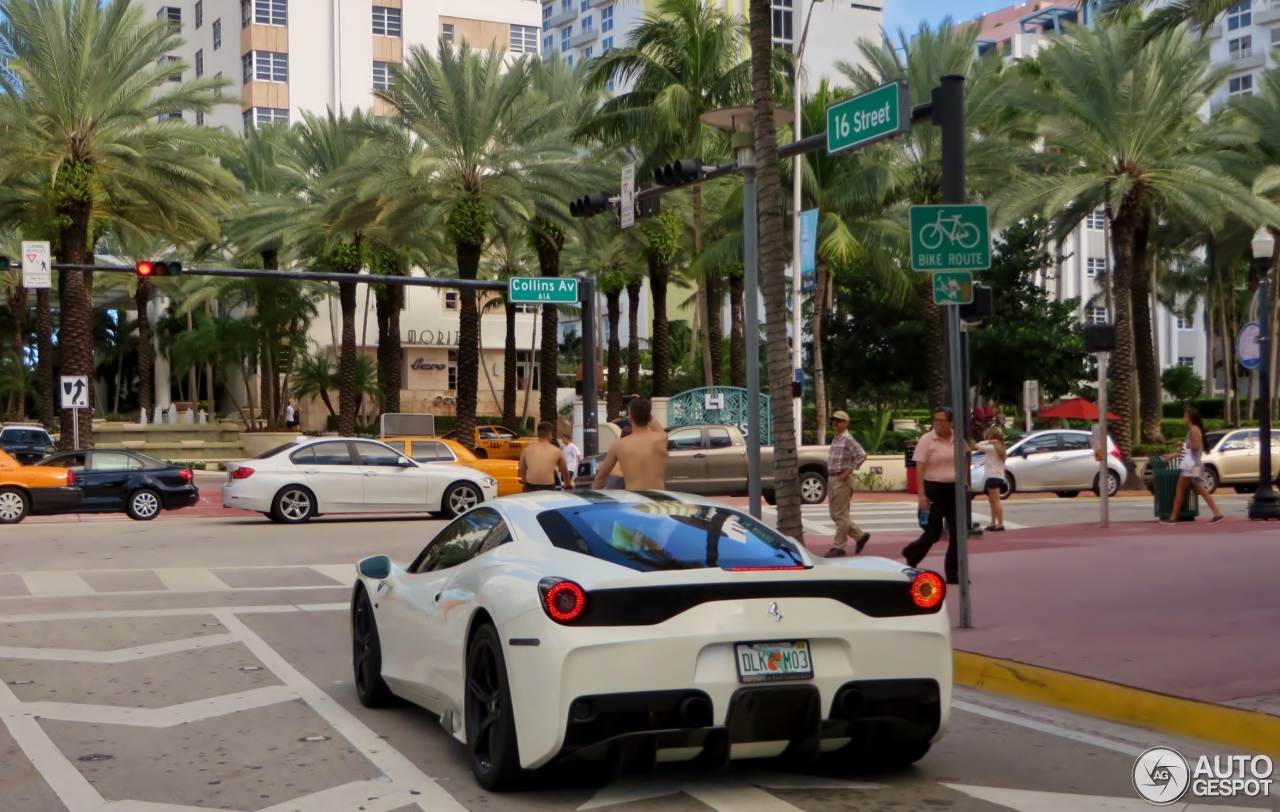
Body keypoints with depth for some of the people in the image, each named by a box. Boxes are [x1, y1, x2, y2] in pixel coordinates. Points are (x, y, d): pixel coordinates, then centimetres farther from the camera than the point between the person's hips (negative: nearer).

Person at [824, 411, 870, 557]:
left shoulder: (847, 439, -12)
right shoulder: (835, 439, 15)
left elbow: (861, 455, -24)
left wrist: (848, 471, -21)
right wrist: (830, 477, 14)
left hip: (842, 480, -10)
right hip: (833, 479, 10)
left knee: (840, 515, -4)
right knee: (835, 514, 13)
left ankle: (838, 547, 1)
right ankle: (860, 535, 24)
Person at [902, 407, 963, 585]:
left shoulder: (957, 440, 6)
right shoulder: (926, 440, -7)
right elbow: (919, 469, -11)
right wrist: (921, 494, -17)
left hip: (955, 489, 5)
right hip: (934, 488, -4)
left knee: (957, 533, 2)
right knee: (933, 532, -2)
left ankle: (953, 573, 8)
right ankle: (911, 554, 24)